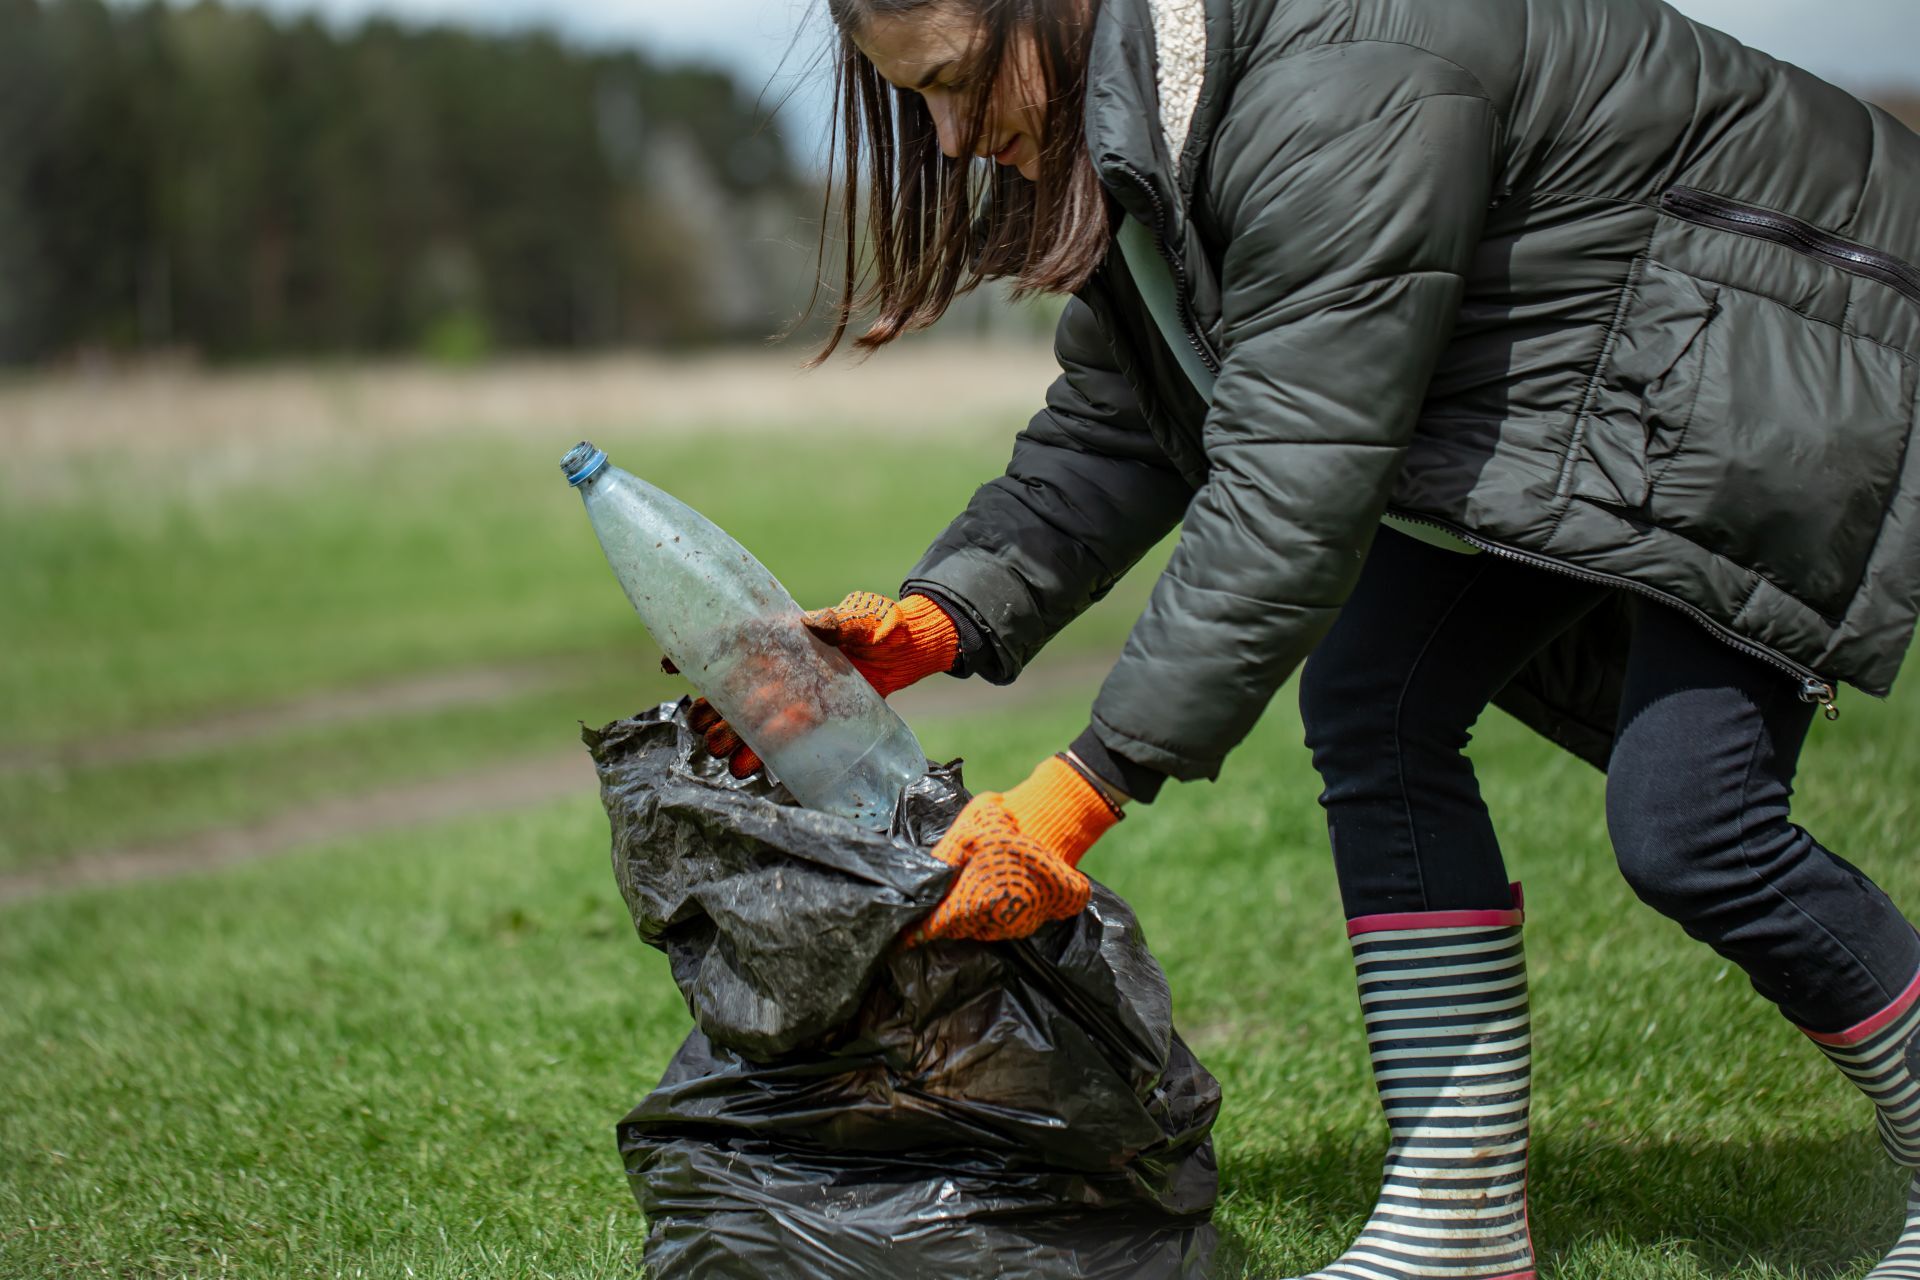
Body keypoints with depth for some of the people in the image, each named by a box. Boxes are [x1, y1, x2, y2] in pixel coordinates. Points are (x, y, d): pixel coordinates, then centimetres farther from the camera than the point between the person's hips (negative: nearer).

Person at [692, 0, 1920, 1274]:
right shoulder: (1137, 124, -4)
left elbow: (1295, 489, -38)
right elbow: (1118, 427, 1)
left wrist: (1075, 797, -38)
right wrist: (933, 618, -16)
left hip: (1782, 358, -9)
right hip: (1557, 403, 9)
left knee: (1687, 827, -15)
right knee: (1371, 703, -6)